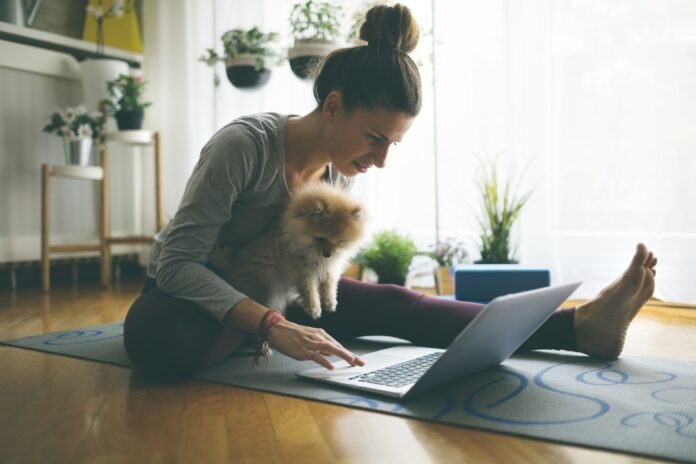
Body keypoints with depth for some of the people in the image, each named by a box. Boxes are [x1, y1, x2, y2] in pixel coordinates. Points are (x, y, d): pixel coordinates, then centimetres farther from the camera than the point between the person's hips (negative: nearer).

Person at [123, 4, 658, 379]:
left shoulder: (342, 172, -8)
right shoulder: (243, 145, -30)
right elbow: (178, 262, -33)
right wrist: (274, 325, -45)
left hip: (271, 294, 5)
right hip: (189, 291, -5)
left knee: (388, 304, -21)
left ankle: (577, 325, -26)